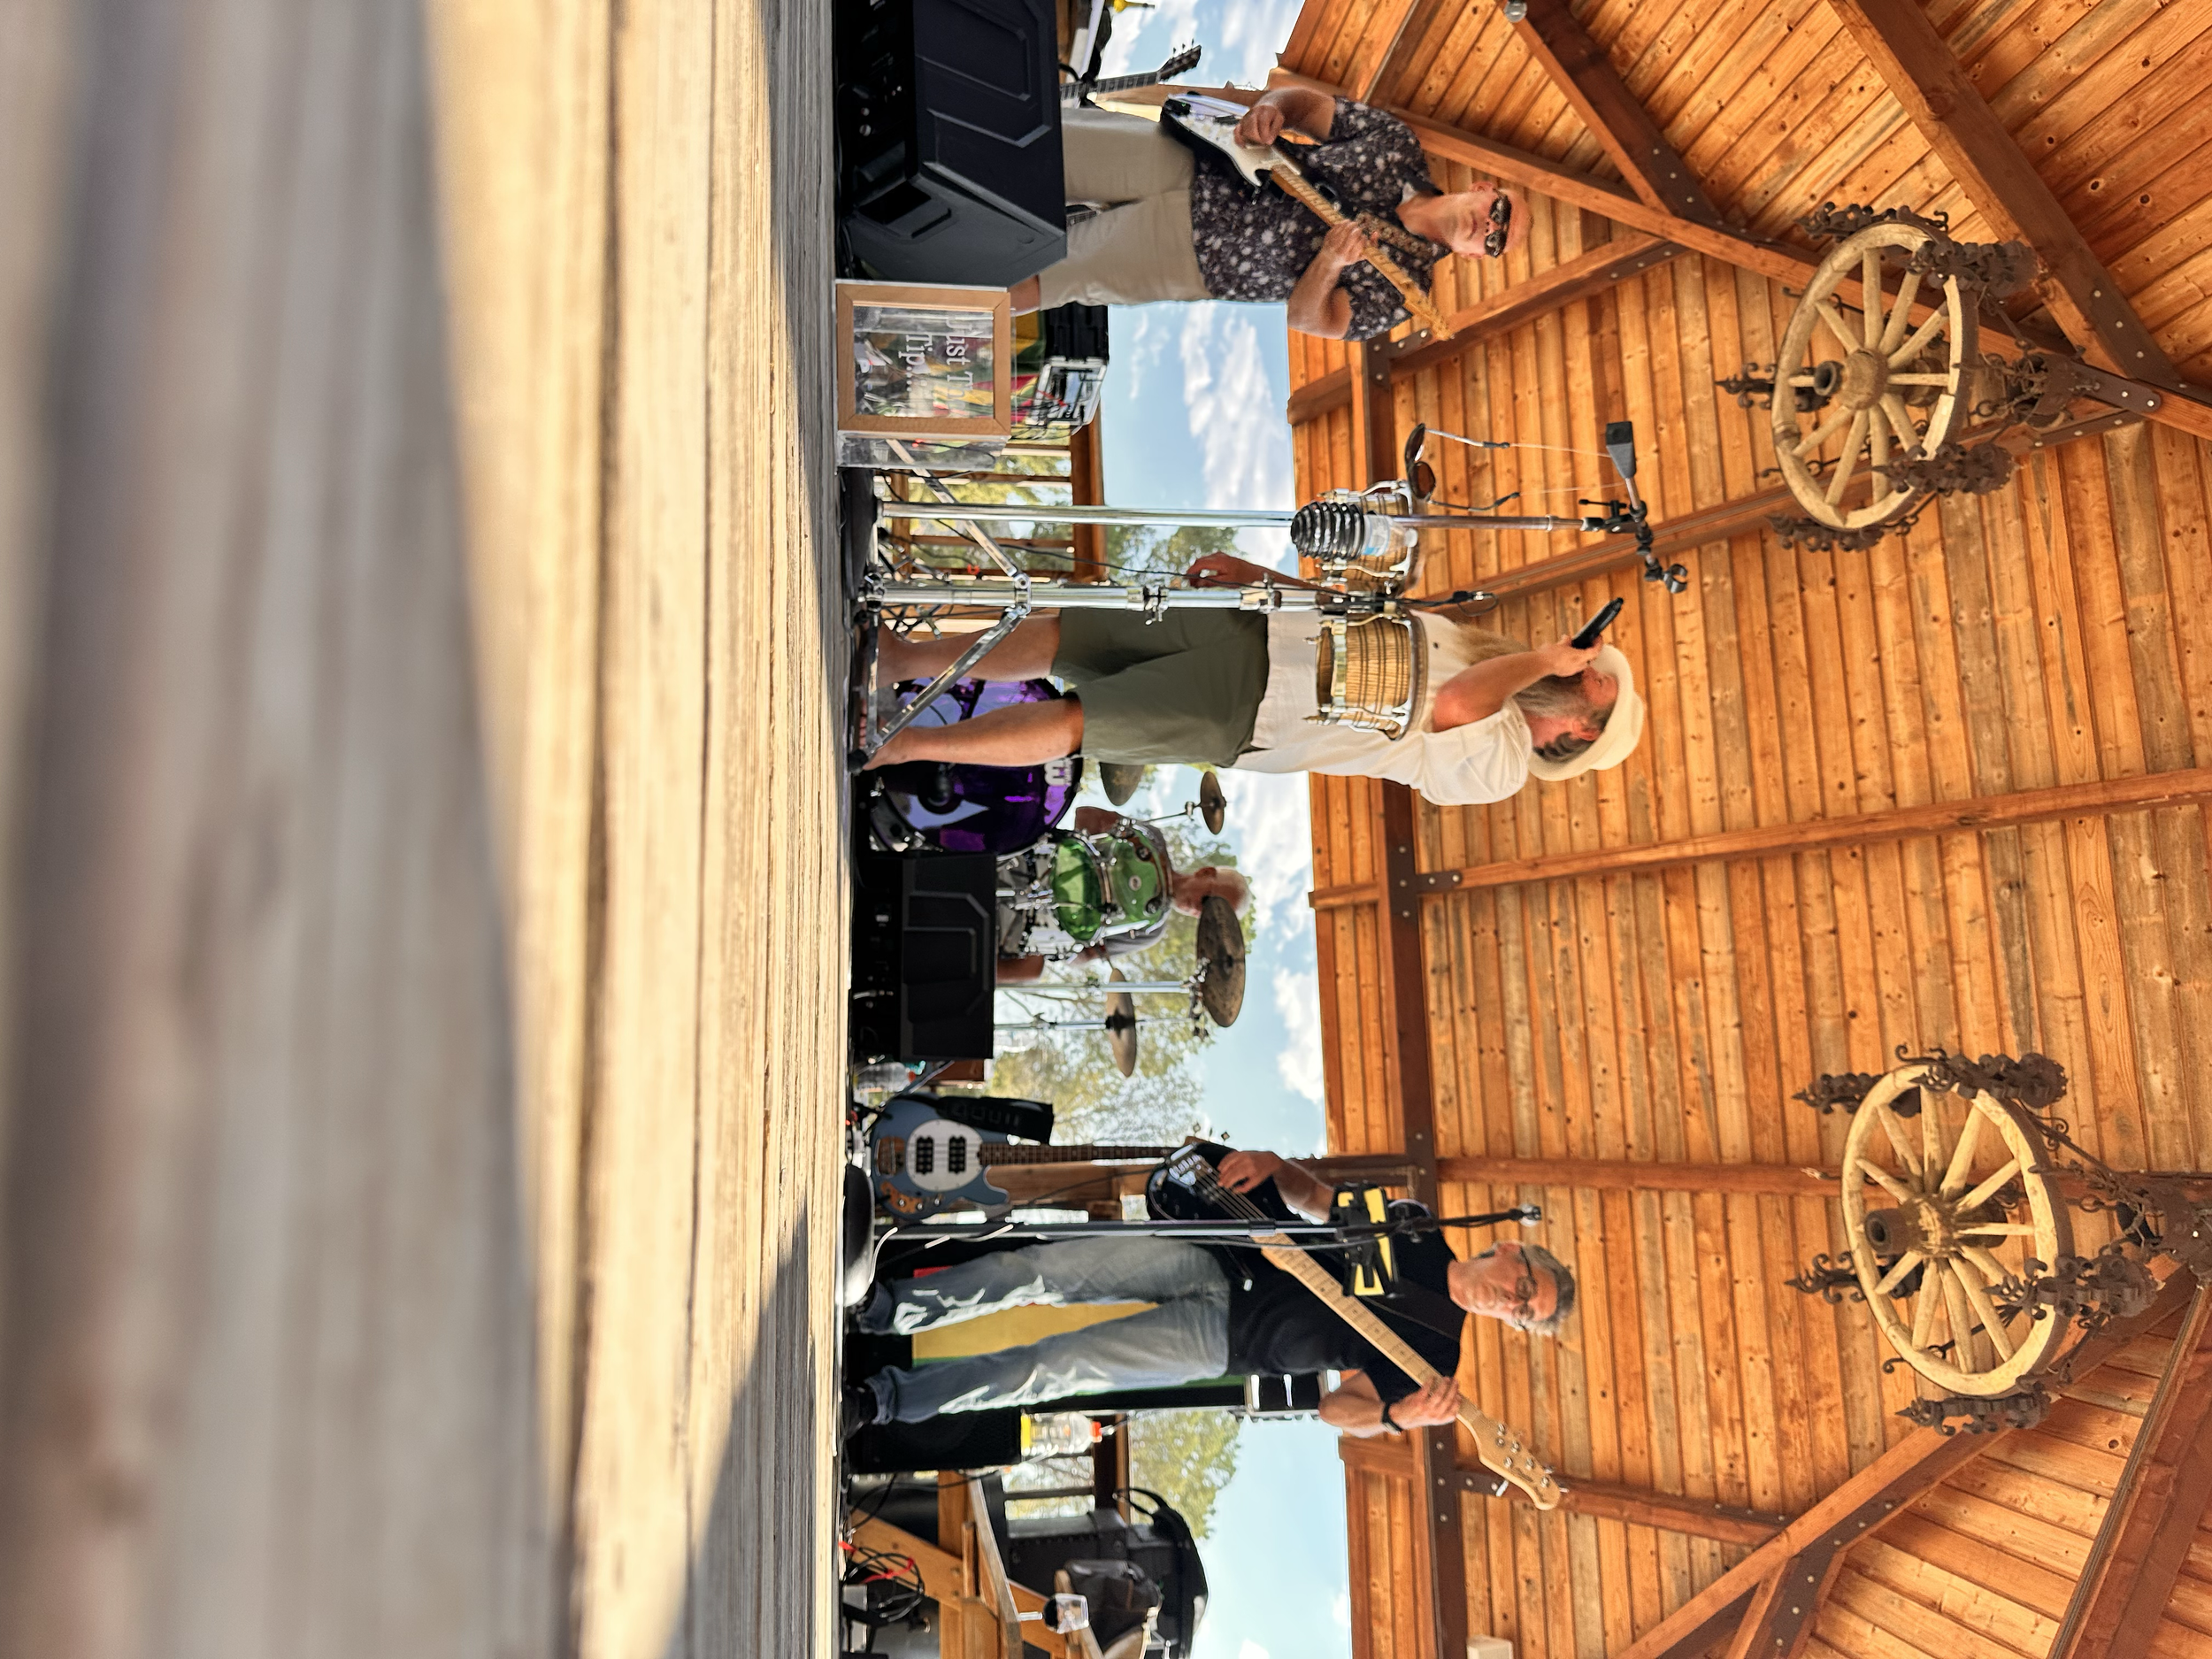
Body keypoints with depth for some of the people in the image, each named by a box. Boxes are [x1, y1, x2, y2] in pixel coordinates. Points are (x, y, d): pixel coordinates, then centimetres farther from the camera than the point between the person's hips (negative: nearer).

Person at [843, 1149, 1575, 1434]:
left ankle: (882, 1398, -3)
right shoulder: (1414, 1225, 5)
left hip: (1219, 1339, -3)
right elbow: (1317, 1198, 13)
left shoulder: (1431, 1356, -4)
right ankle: (880, 1308, 3)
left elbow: (1340, 1405, -5)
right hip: (1216, 1258, 3)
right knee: (1040, 1270, -12)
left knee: (1054, 1366, -16)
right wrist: (1273, 1165, -8)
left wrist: (1399, 1416, -25)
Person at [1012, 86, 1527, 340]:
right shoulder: (1398, 143, -1)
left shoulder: (1401, 284, -7)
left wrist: (1330, 263, -30)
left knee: (1053, 276, -12)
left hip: (1190, 261, -2)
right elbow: (1305, 102, 4)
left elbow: (1305, 319, -10)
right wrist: (1270, 110, -19)